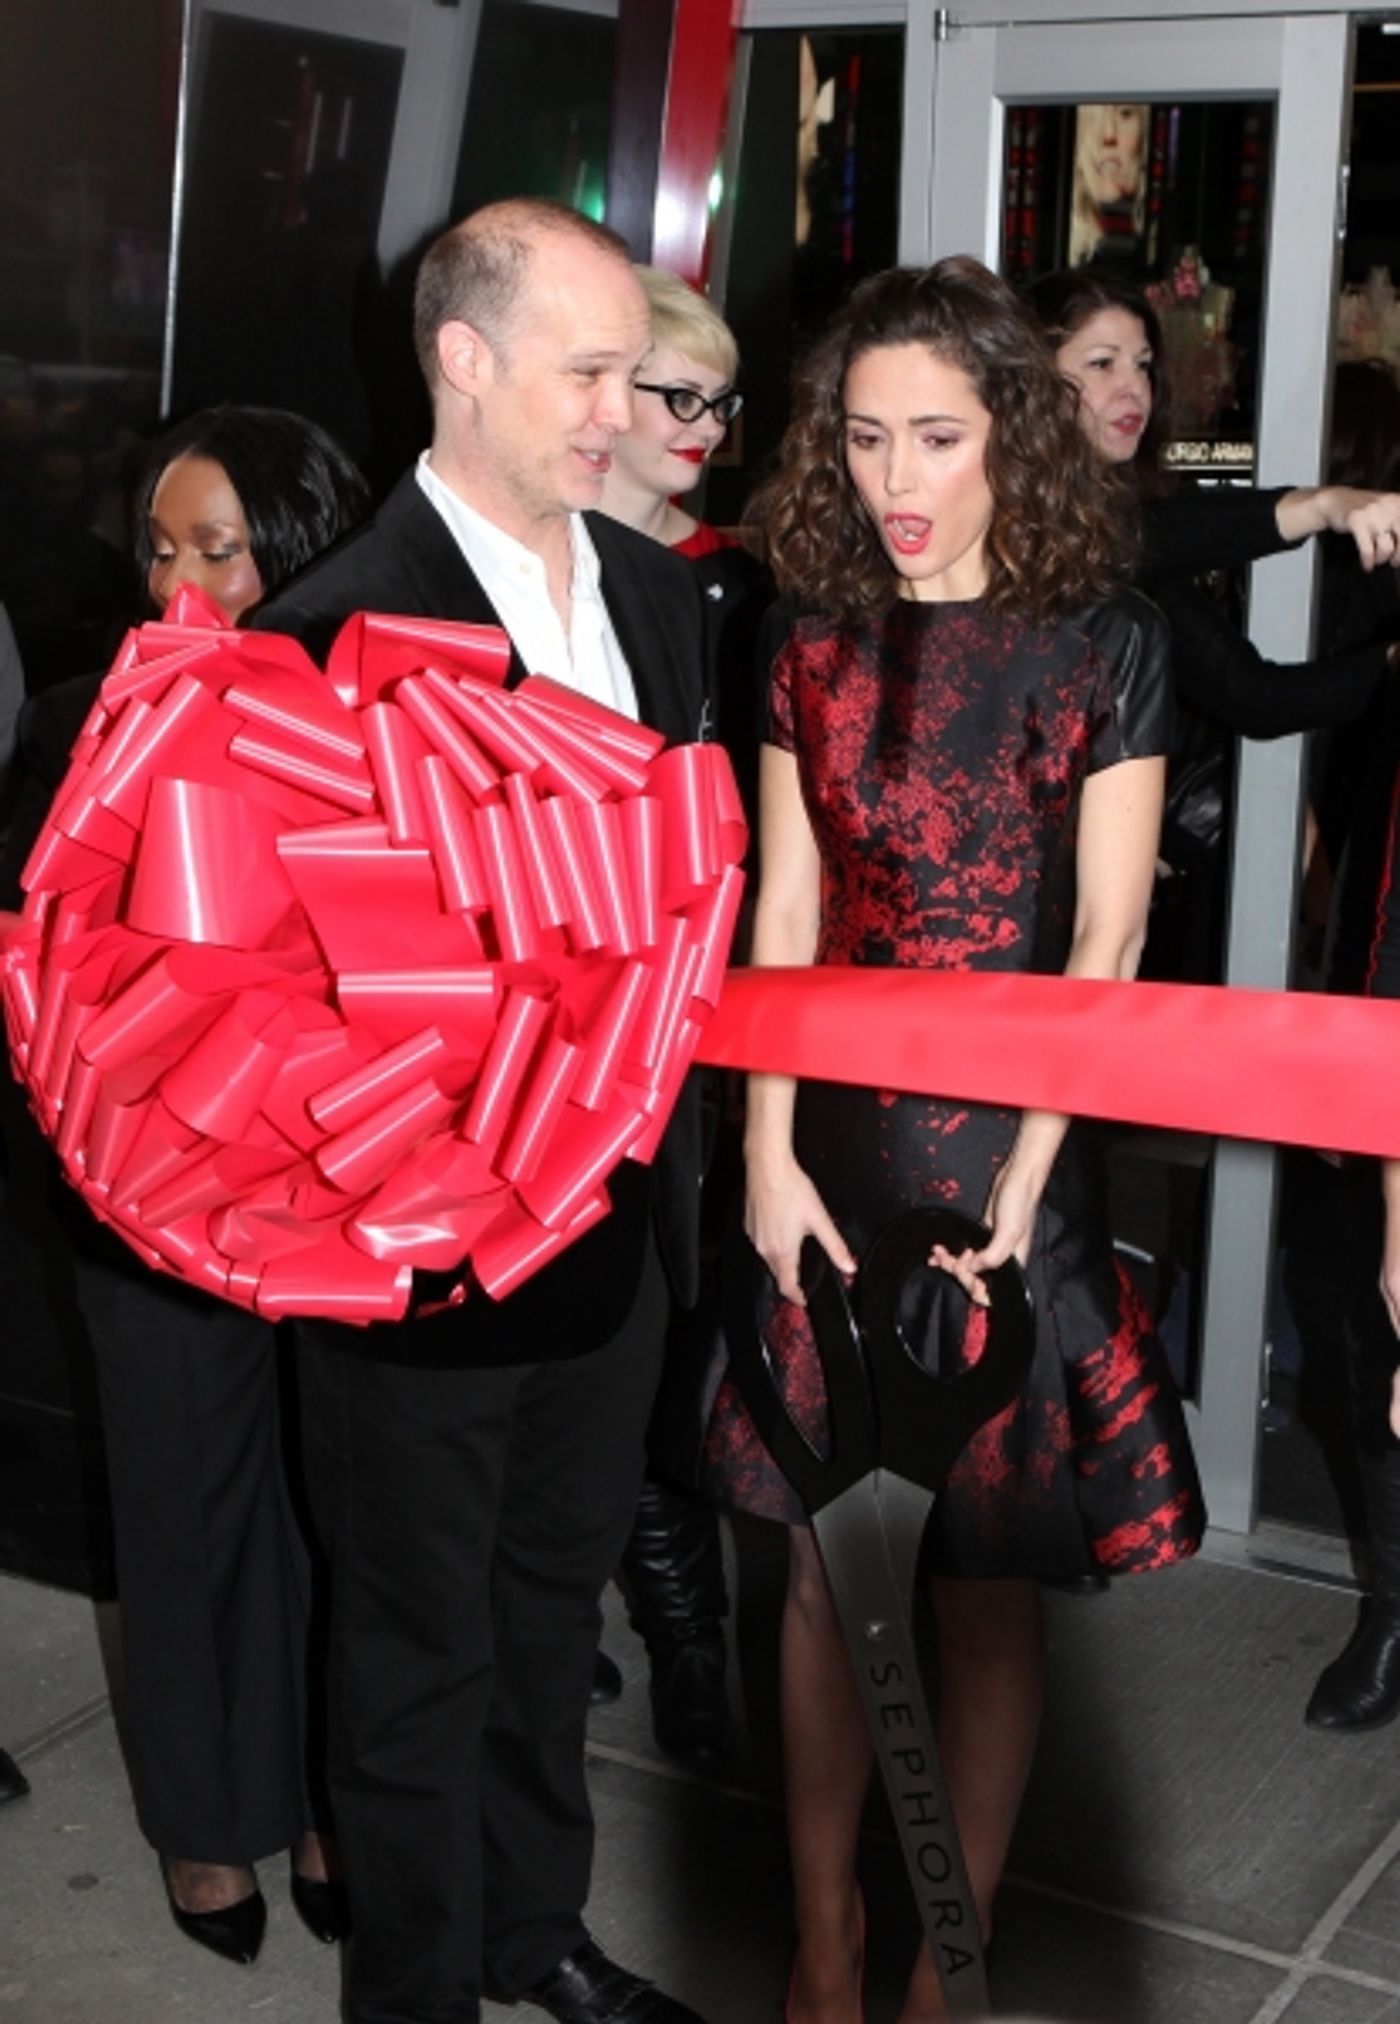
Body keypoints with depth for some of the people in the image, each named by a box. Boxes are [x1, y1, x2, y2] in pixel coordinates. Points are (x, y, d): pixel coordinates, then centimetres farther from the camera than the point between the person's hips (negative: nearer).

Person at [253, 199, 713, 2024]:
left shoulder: (654, 588, 4)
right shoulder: (339, 627, -20)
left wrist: (671, 1123, 4)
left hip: (613, 1207, 7)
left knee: (554, 1596, 25)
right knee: (423, 1641, 13)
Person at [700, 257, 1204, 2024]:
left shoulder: (1102, 648, -3)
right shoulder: (818, 649, 6)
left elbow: (1106, 944, -6)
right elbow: (783, 920, 4)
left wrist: (1014, 1195, -12)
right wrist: (769, 1160, -5)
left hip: (1012, 1157, -3)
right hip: (833, 1151, 3)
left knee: (986, 1593, 5)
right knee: (822, 1566, 8)